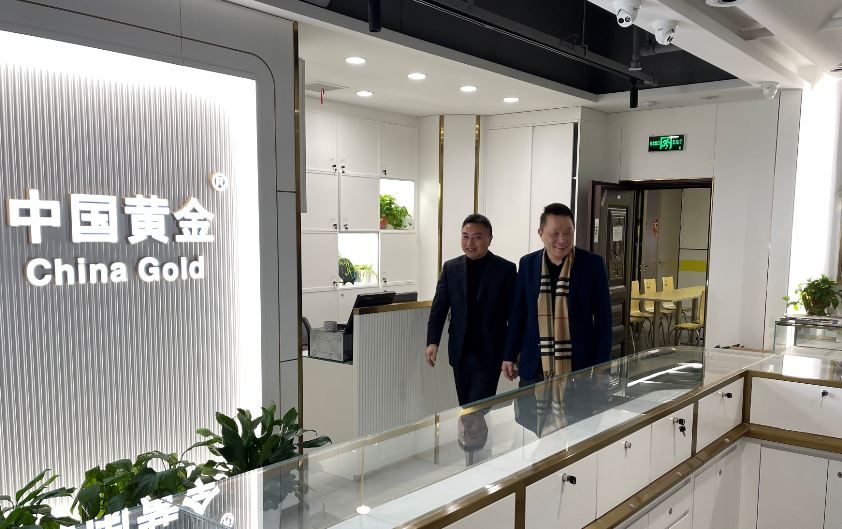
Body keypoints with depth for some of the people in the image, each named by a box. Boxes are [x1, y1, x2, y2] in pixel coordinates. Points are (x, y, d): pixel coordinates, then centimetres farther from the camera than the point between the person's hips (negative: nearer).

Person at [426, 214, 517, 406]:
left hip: (489, 354, -4)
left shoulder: (506, 269, -6)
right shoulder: (450, 268, 4)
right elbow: (439, 308, 4)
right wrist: (432, 342, -6)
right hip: (460, 353, 4)